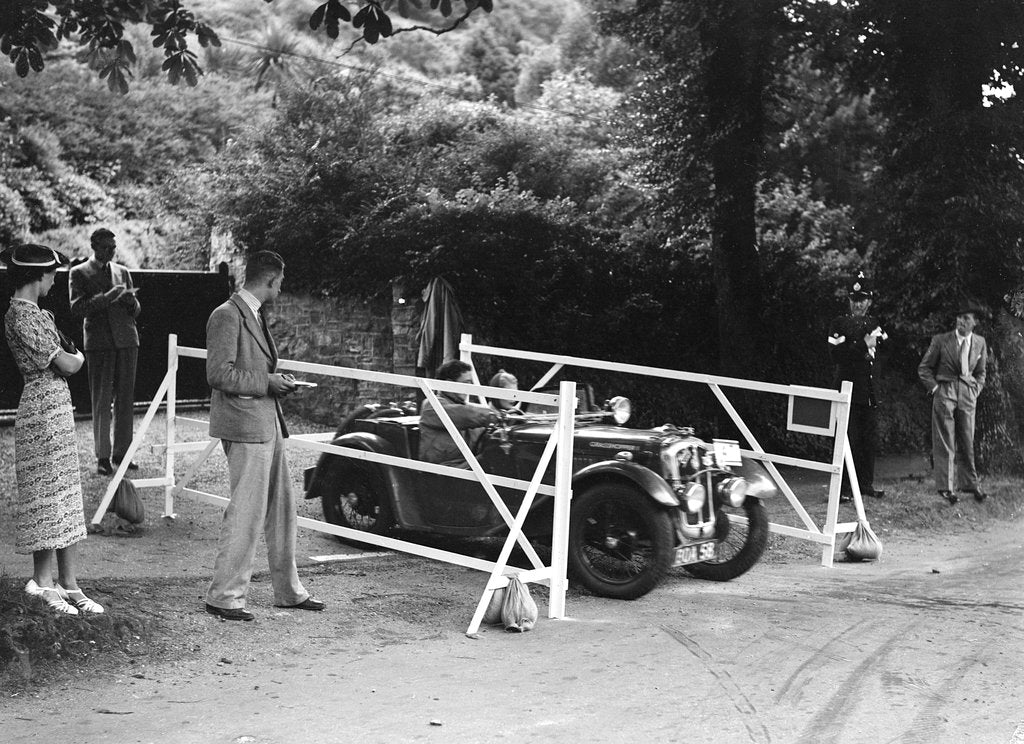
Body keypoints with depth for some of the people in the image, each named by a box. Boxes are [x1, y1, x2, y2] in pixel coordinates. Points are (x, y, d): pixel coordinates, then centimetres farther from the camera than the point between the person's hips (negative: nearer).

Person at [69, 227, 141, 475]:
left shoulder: (123, 272, 16)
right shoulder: (79, 273, 4)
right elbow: (77, 308, -7)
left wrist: (131, 301, -5)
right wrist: (107, 297, -17)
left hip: (126, 339, 4)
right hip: (99, 341, -4)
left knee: (126, 400, 3)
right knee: (101, 401, -3)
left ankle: (121, 452, 9)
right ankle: (103, 457, 2)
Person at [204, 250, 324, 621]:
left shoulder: (255, 314, 17)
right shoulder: (227, 316, -13)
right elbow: (218, 374, -19)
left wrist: (277, 381, 10)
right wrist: (267, 382, -15)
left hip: (268, 424, 10)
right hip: (245, 426, -10)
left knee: (282, 512, 14)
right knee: (245, 513, -6)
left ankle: (289, 591, 24)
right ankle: (224, 597, 4)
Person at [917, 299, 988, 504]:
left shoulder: (980, 343, 9)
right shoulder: (940, 341, -1)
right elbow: (924, 368, 4)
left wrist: (976, 391, 8)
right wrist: (935, 387, -5)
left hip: (968, 395, 3)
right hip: (944, 393, -3)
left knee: (967, 442, 7)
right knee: (945, 442, -3)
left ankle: (970, 484, 16)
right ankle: (945, 487, 0)